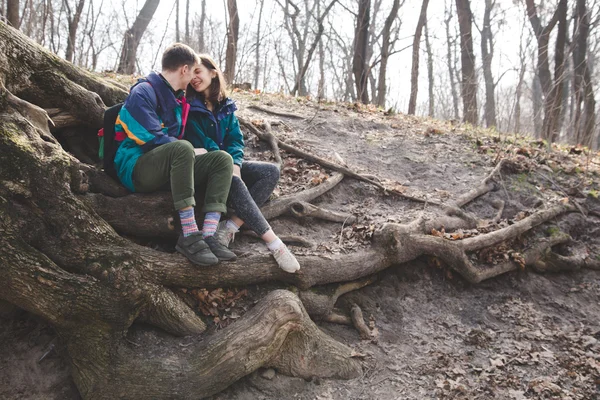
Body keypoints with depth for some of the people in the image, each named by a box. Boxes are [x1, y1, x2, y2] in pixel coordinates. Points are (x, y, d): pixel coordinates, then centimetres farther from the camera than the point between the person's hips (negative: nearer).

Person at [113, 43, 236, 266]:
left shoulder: (178, 99, 17)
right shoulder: (143, 93, -10)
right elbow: (152, 139, -18)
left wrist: (190, 154, 9)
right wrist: (192, 153, -8)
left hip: (168, 169, 8)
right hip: (137, 169, -8)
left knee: (222, 159, -12)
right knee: (183, 148, -37)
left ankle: (208, 235, -28)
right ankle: (189, 237, -37)